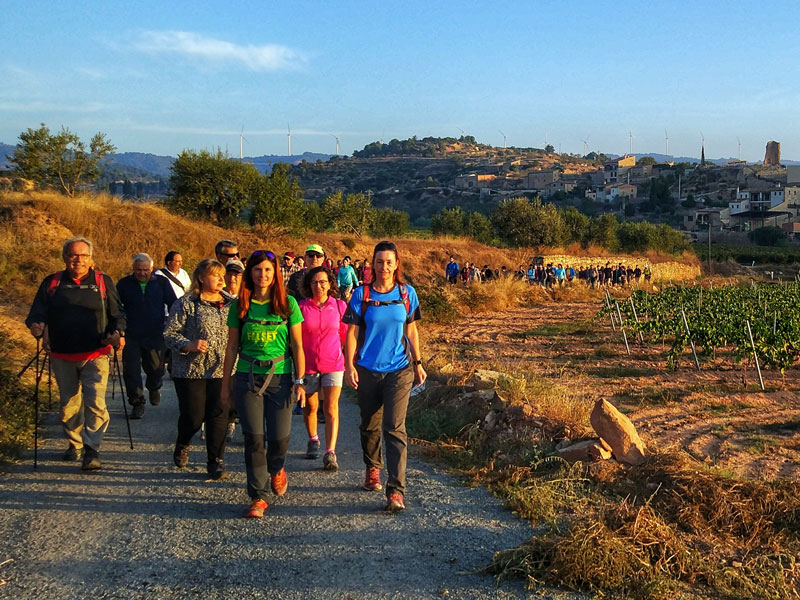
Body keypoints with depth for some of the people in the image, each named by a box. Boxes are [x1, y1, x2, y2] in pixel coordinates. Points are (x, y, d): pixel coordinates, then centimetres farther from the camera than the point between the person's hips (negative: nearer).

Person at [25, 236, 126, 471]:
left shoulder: (103, 282, 6)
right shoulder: (52, 283, 8)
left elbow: (116, 313, 9)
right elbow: (37, 311, 5)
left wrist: (118, 332, -10)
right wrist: (37, 325, -18)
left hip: (95, 355, -2)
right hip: (62, 357, 2)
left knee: (95, 402, -15)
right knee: (68, 404, 13)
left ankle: (91, 450, -11)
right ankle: (74, 444, 32)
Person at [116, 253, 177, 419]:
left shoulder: (162, 282, 4)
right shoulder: (124, 284, 3)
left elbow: (173, 305, 11)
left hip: (156, 336, 0)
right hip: (131, 336, 0)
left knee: (156, 368, 7)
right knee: (131, 371, -3)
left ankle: (154, 388, 41)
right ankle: (137, 403, 9)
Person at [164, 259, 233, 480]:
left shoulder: (231, 303, 10)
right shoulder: (185, 304, -4)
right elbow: (169, 334, -6)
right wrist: (189, 345, -22)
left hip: (222, 370, 3)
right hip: (191, 370, -3)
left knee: (219, 414, 0)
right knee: (194, 416, 1)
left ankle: (215, 461, 13)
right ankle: (182, 446, 34)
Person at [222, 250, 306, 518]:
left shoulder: (288, 304, 0)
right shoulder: (240, 306, 4)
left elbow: (297, 346, 2)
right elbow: (232, 347, 9)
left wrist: (300, 381, -3)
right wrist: (226, 384, 10)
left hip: (280, 377, -1)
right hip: (247, 378, 1)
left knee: (279, 438, 0)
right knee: (254, 438, -3)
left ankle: (276, 469, 35)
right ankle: (258, 497, 8)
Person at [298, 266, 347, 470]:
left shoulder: (339, 306, 0)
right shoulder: (301, 307, -3)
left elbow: (345, 335, 10)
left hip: (333, 364, -1)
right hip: (308, 365, 1)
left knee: (331, 408, -10)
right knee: (310, 407, 14)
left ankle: (330, 452, -12)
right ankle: (313, 440, 39)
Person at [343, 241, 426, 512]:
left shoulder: (407, 293, 2)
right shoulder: (361, 294, -2)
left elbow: (411, 330, 11)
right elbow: (352, 332, -1)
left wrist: (418, 363, 11)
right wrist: (349, 366, -7)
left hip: (399, 370, -1)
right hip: (368, 369, 1)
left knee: (395, 428, -9)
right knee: (370, 426, 15)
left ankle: (396, 489, -10)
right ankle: (372, 470, 39)